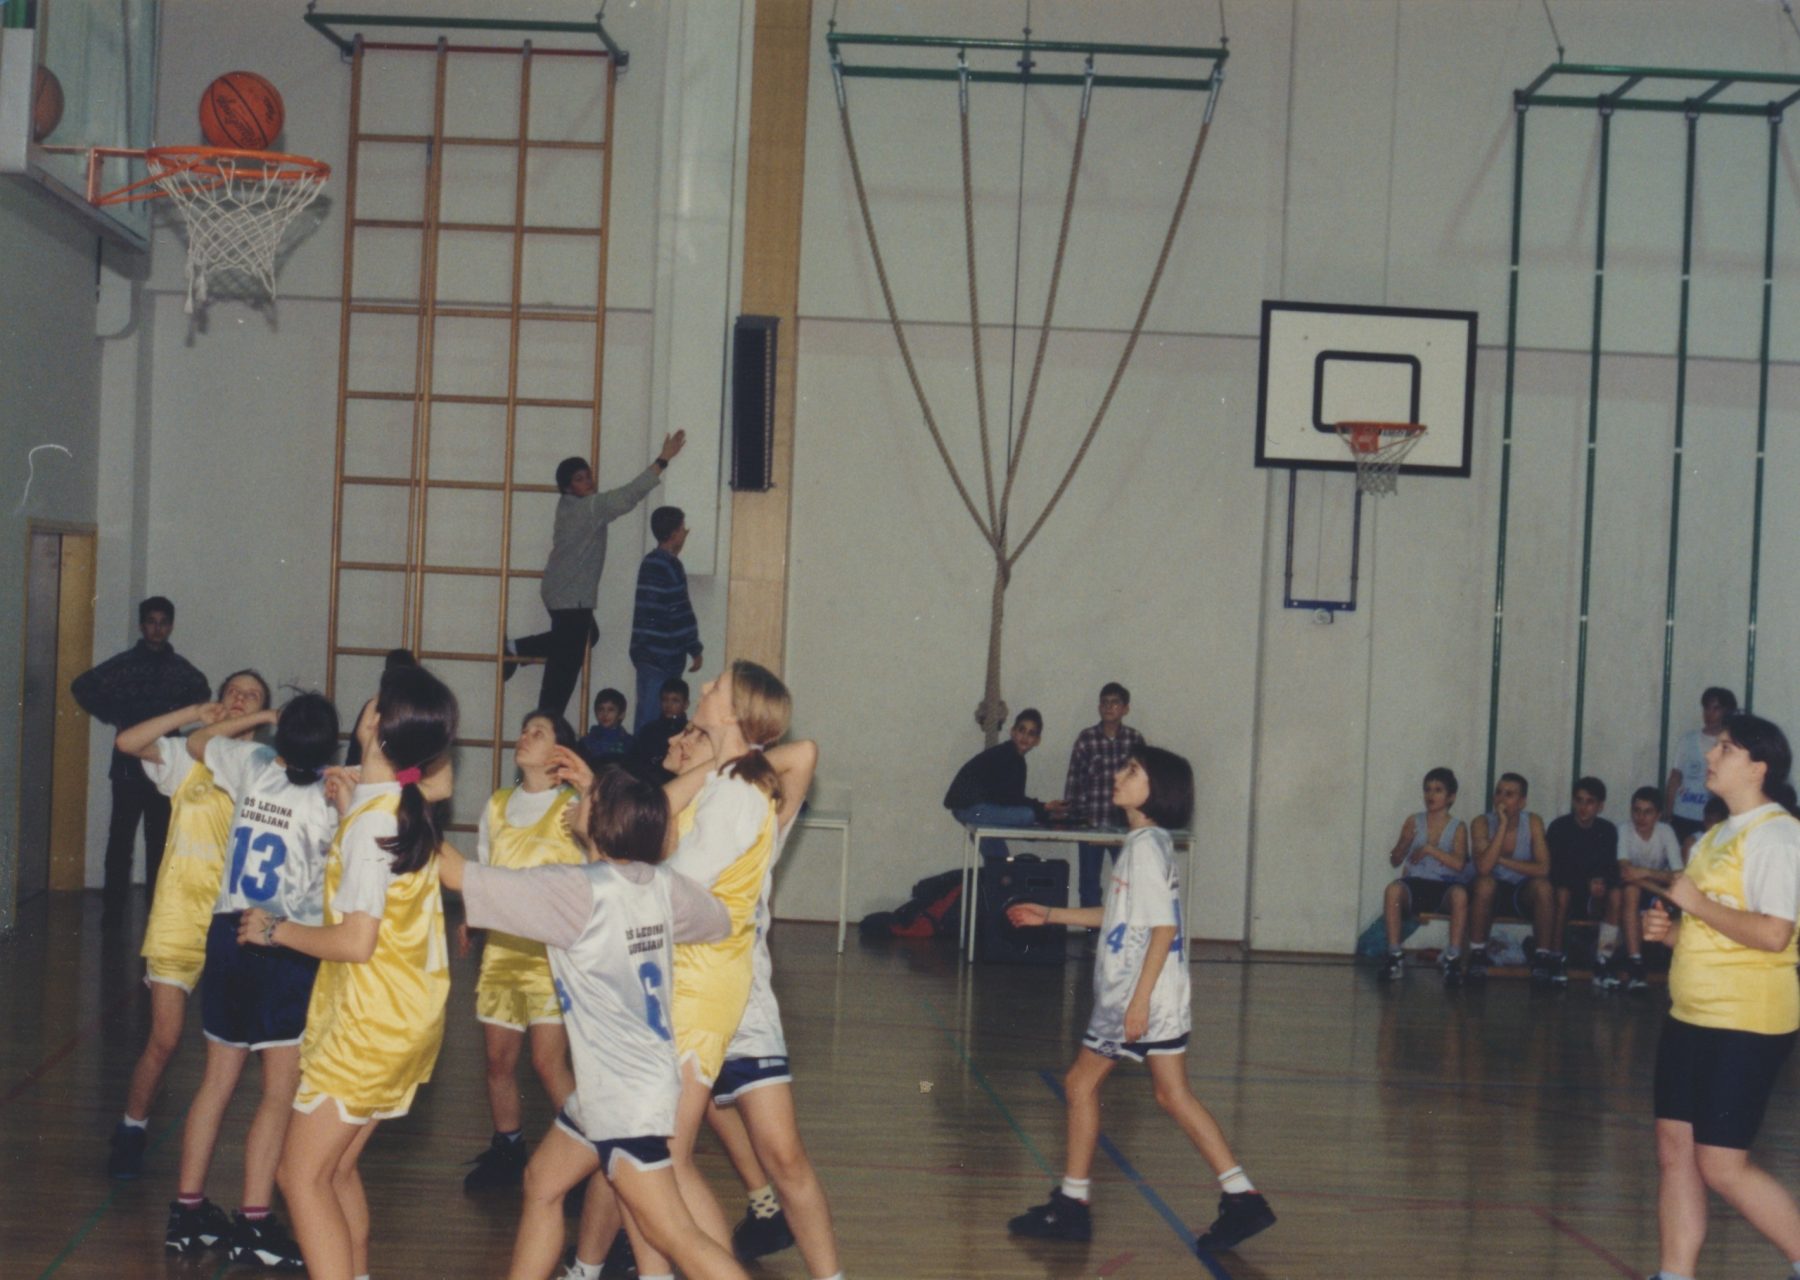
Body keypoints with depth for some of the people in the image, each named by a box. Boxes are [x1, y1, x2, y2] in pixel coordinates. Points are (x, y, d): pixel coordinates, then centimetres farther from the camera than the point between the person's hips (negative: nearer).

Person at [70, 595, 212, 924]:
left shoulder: (180, 668, 6)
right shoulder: (123, 663, -2)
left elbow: (203, 692, 24)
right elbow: (81, 686, -3)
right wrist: (112, 717, -6)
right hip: (129, 761, -2)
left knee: (160, 836, 5)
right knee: (121, 835, -3)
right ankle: (113, 907, 1)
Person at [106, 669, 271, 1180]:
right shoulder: (188, 757, 4)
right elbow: (127, 741, -11)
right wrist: (192, 714, -11)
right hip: (180, 914, -1)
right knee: (164, 1039, 0)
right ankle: (131, 1131, 20)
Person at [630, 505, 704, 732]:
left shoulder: (649, 561, 12)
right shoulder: (670, 566, -15)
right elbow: (681, 613, -15)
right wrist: (694, 649, -9)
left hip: (645, 651, 9)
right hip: (663, 654, -9)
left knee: (646, 713, 13)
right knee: (654, 717, -6)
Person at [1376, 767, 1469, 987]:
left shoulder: (1457, 828, 5)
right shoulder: (1414, 822, 10)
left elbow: (1459, 864, -10)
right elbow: (1394, 861, 9)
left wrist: (1429, 849, -13)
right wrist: (1404, 843, -11)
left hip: (1444, 886, -1)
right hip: (1415, 883, 2)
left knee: (1460, 893, -37)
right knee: (1392, 890, -33)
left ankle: (1452, 959, -29)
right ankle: (1395, 956, -25)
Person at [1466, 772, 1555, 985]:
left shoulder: (1533, 823, -8)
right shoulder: (1482, 823, -12)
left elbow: (1543, 869, -18)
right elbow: (1483, 868, -28)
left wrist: (1502, 860, -19)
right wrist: (1503, 825, -28)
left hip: (1523, 895, 1)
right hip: (1491, 895, -1)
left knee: (1543, 886, -31)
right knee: (1485, 882, -34)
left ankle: (1542, 957, -17)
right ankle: (1477, 955, -20)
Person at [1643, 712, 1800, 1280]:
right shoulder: (1717, 835, 16)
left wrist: (1697, 903, -15)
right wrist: (1670, 930, 7)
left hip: (1746, 1023, -9)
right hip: (1691, 1015, 9)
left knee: (1722, 1165, -7)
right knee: (1675, 1148, 7)